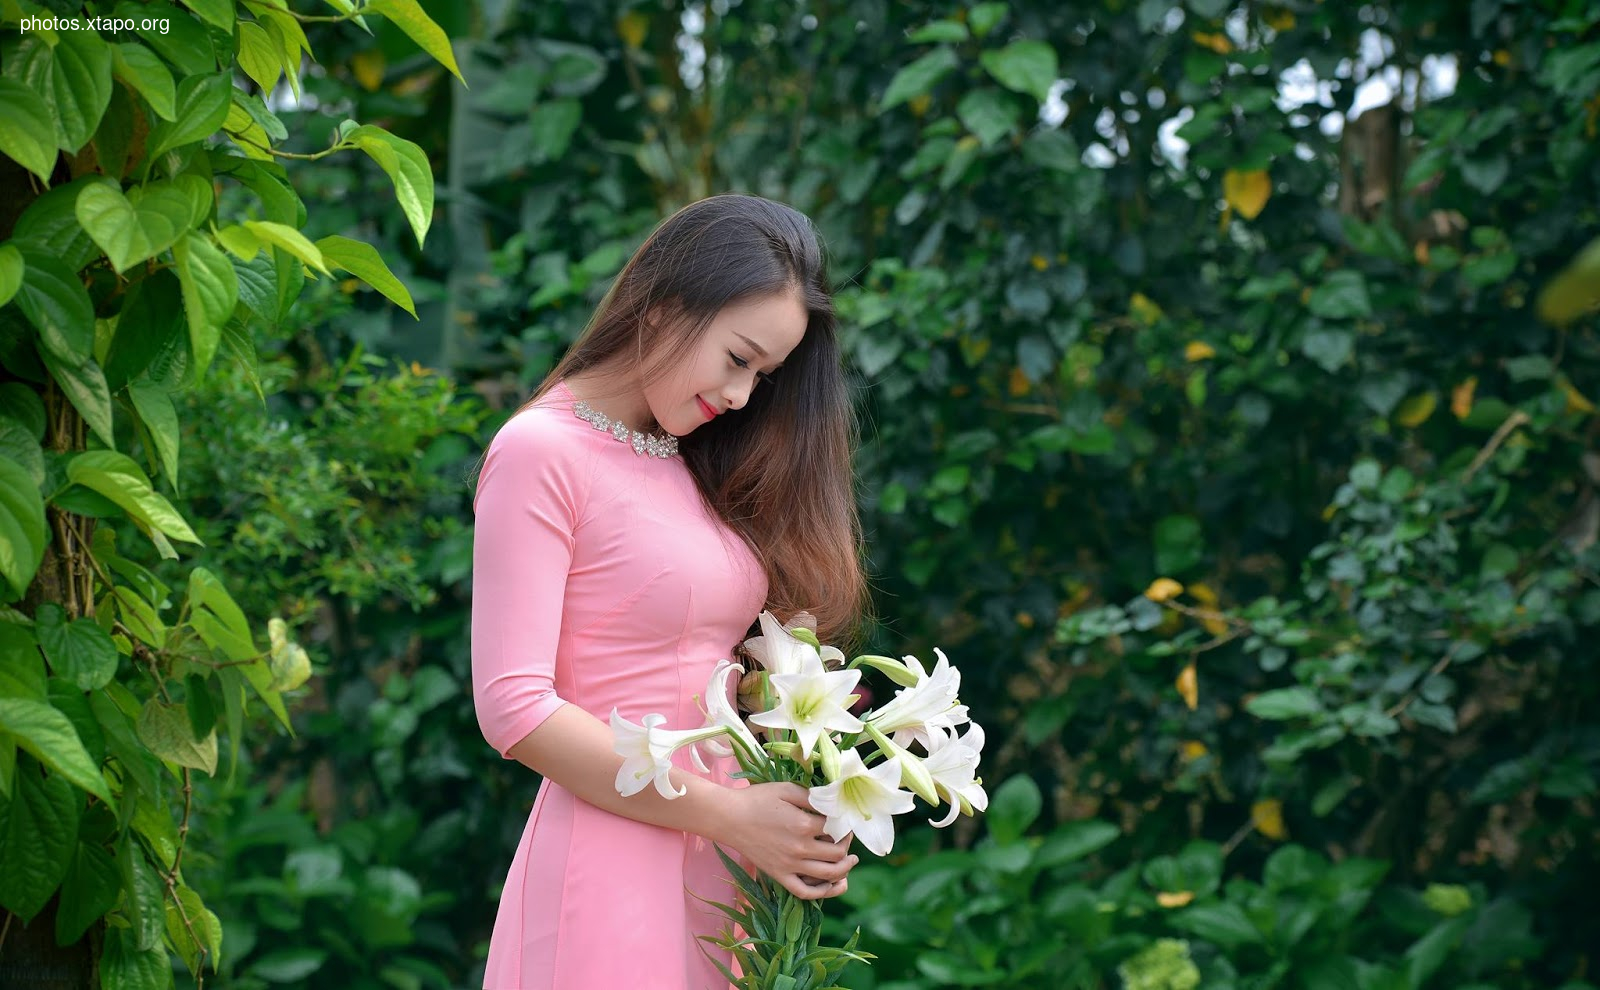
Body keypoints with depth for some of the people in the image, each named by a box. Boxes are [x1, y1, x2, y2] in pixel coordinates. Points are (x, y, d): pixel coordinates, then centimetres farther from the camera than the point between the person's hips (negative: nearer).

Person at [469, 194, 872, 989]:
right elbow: (515, 708, -16)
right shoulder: (543, 453, -8)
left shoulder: (700, 467, 14)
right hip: (610, 868, -7)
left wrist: (798, 822, -6)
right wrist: (728, 814, -14)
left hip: (725, 872, 7)